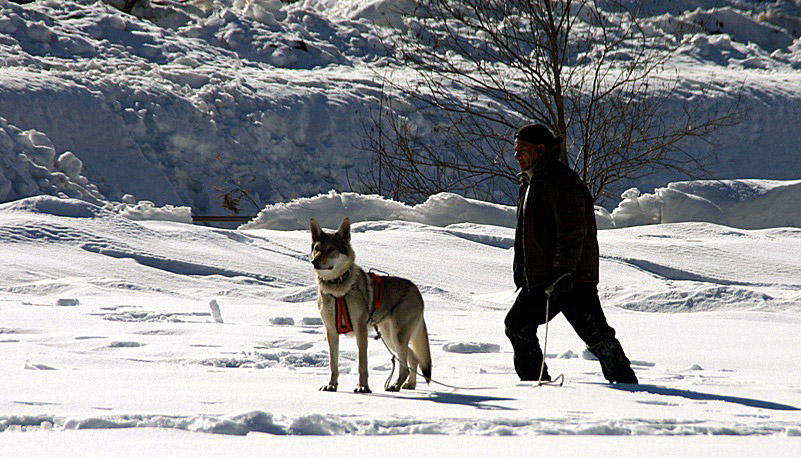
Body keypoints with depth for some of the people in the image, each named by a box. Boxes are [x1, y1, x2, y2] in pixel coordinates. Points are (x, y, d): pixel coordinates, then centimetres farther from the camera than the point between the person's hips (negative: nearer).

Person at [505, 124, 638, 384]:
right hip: (539, 279, 9)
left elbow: (572, 231, -22)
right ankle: (536, 381, 15)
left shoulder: (562, 181, -13)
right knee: (517, 324, 6)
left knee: (595, 334, -10)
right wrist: (522, 275, 24)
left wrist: (564, 272, -30)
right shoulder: (529, 183, 17)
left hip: (572, 277, -9)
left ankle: (625, 382, -2)